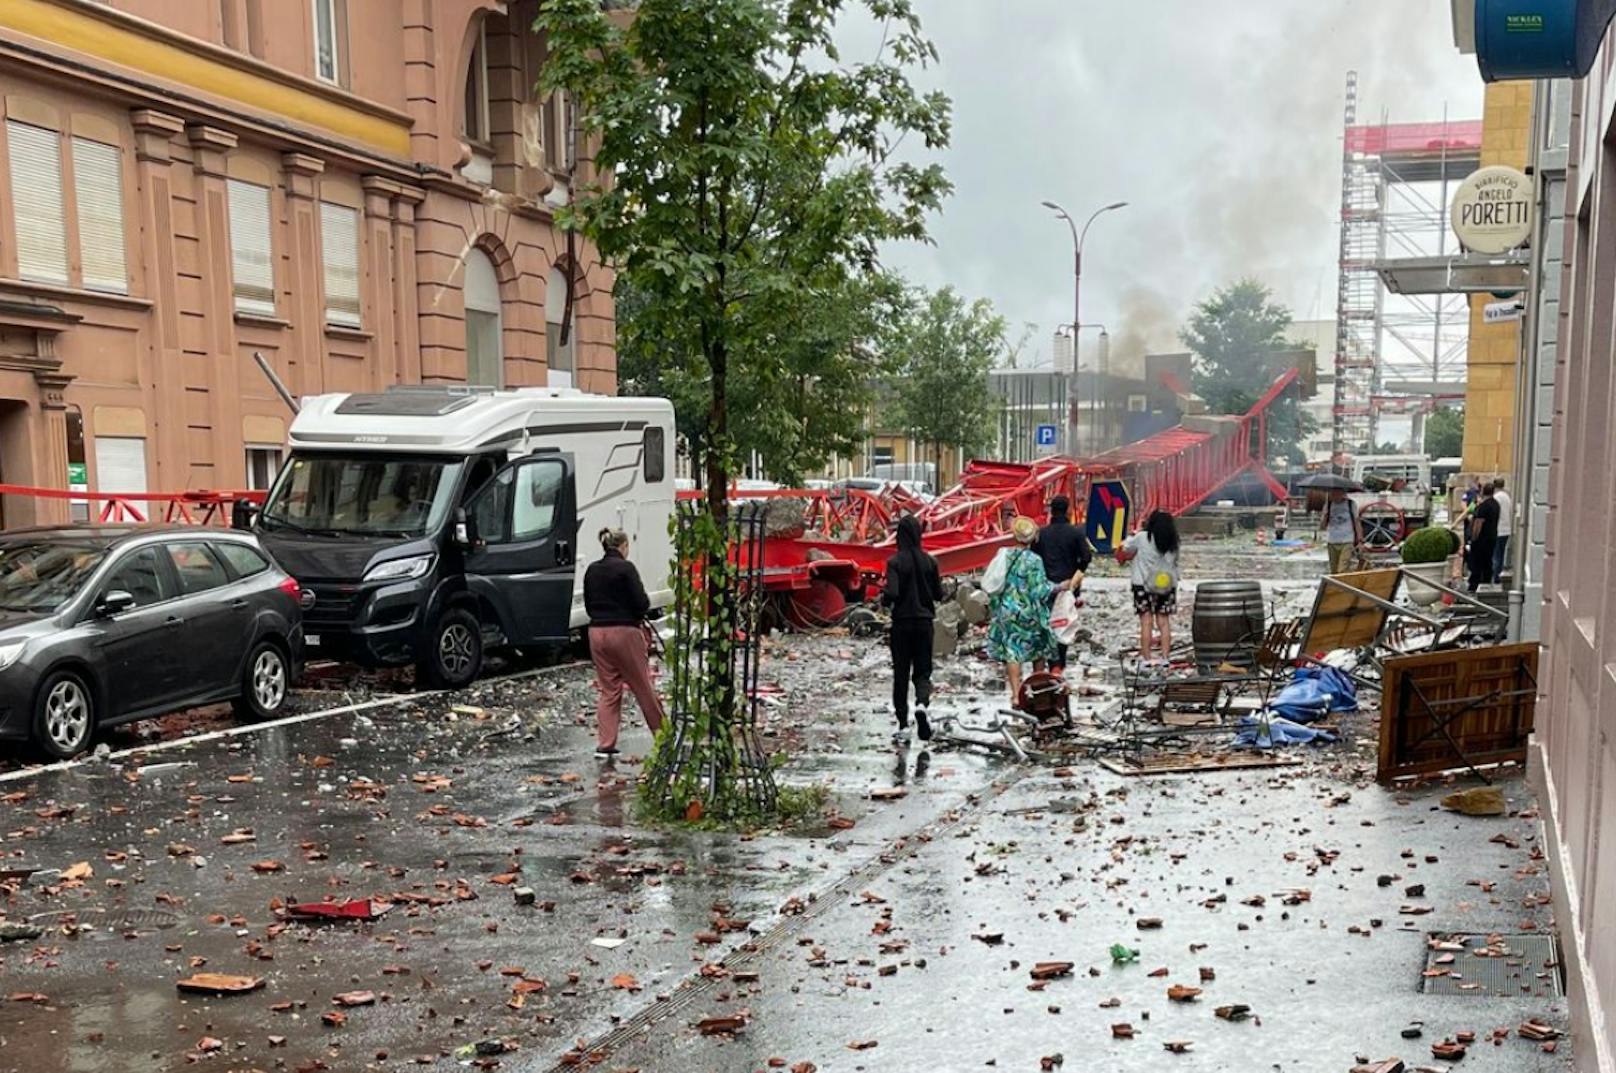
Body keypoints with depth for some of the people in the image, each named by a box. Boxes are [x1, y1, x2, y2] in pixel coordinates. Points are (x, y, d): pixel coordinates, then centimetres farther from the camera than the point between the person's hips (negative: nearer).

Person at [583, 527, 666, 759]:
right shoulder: (625, 568, -12)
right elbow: (642, 603, -14)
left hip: (597, 633, 6)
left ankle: (604, 744, 4)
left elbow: (588, 604, 14)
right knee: (644, 688, 6)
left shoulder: (592, 570, 7)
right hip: (624, 632, -5)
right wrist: (636, 613, 7)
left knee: (608, 691, 11)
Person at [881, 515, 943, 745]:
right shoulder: (929, 561, -2)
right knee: (922, 670, 11)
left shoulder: (895, 562, -12)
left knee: (901, 673, 8)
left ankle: (903, 727, 9)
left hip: (902, 622, -2)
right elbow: (939, 594, 3)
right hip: (924, 622, 2)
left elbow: (892, 594, -20)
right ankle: (922, 704, -20)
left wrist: (883, 598, 1)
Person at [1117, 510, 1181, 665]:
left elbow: (1125, 549, 6)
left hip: (1144, 584, -4)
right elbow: (1175, 563, 10)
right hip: (1167, 585, 4)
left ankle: (1146, 657, -4)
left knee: (1146, 622, -2)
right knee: (1164, 622, 8)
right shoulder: (1173, 543, 3)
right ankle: (1165, 657, 6)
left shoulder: (1142, 538, -8)